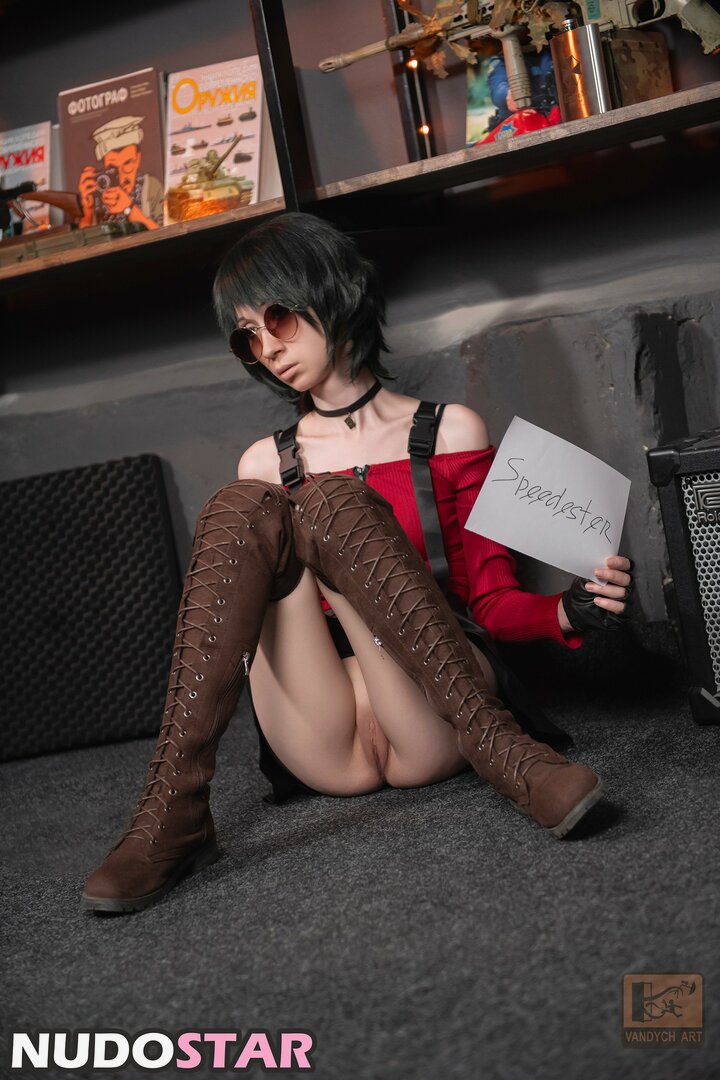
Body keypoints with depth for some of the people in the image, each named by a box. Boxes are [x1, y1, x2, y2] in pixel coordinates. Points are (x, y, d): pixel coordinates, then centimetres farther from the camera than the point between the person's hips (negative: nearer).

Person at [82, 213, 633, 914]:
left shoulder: (450, 432, 10)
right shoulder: (263, 464, 17)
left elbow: (493, 602, 7)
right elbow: (241, 616, 18)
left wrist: (568, 613, -13)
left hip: (431, 727, -2)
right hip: (324, 749, 2)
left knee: (333, 505, -22)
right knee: (239, 509, -19)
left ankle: (499, 750, -34)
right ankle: (172, 812, -31)